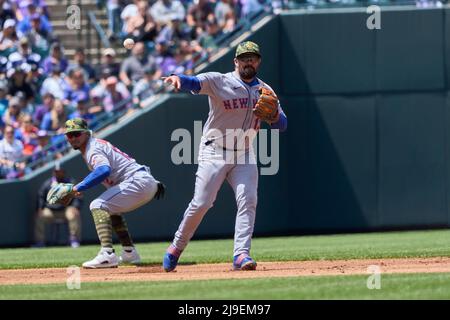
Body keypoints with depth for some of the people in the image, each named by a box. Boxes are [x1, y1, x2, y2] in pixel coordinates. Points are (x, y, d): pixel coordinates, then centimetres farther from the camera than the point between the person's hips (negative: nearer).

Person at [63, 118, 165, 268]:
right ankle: (130, 253, 27)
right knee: (112, 208, 31)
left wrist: (79, 187, -29)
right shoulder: (98, 144, 22)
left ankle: (107, 254, -35)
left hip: (139, 182, -11)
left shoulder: (93, 149, -11)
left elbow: (104, 170, -32)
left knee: (98, 206, -19)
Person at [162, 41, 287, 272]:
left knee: (248, 201, -12)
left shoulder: (265, 91, 8)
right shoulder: (219, 81, -6)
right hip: (214, 152, -4)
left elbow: (282, 125, 6)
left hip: (244, 156, 4)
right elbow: (195, 82, -26)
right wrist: (178, 78, -50)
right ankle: (177, 247, 10)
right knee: (201, 203, -8)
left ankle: (241, 254, -13)